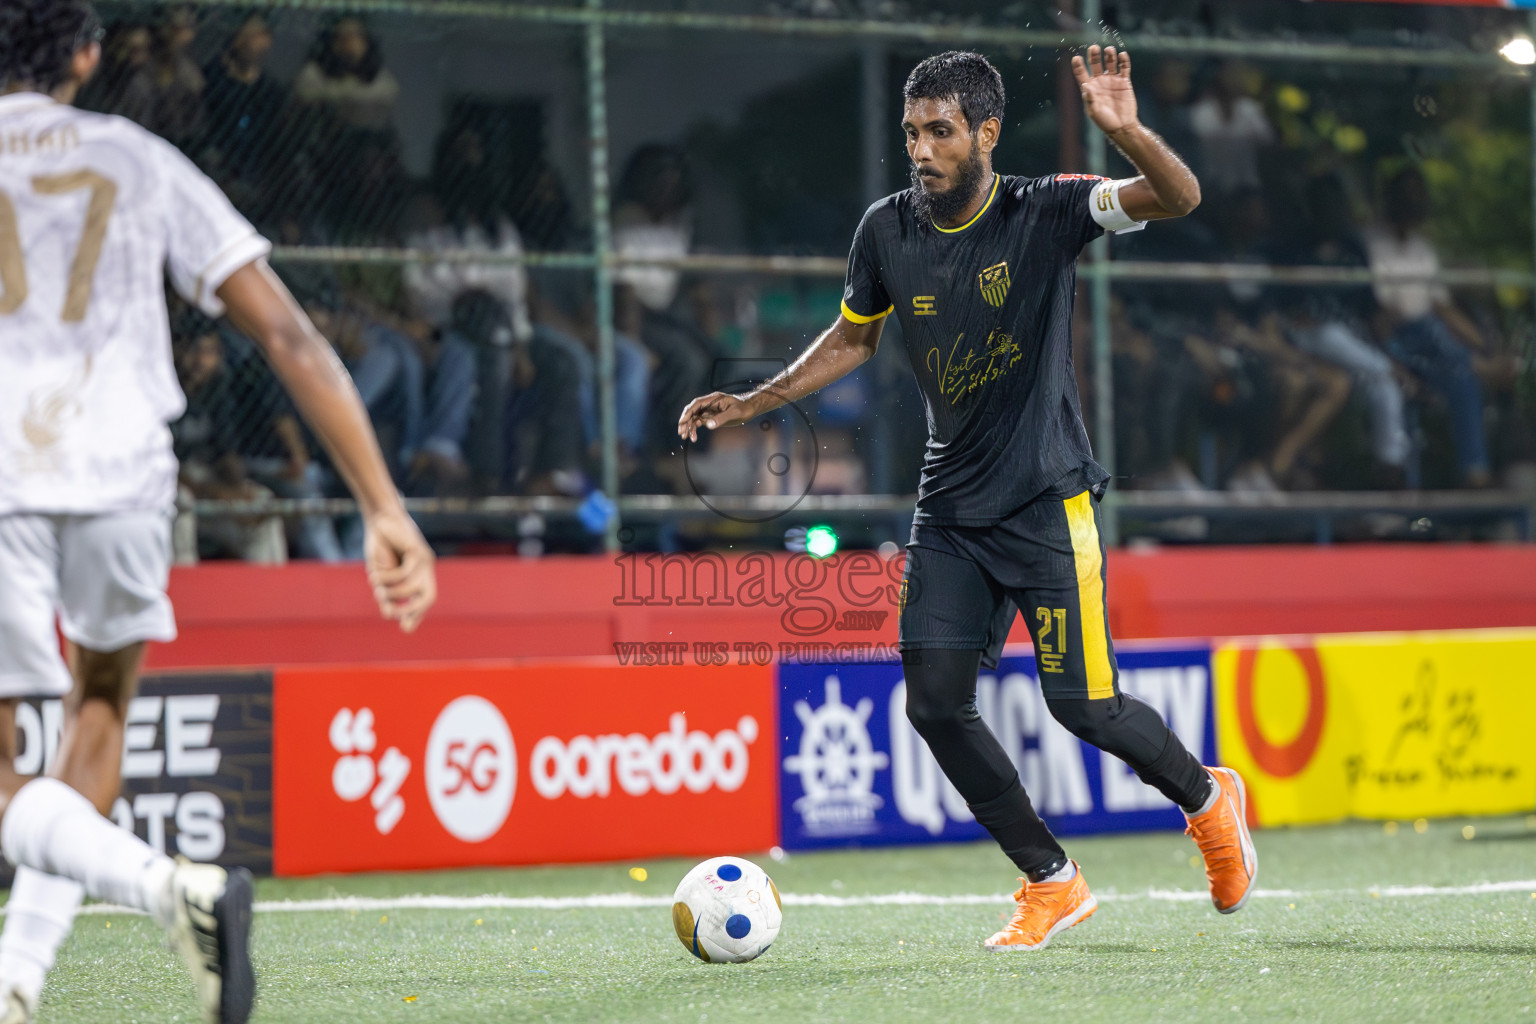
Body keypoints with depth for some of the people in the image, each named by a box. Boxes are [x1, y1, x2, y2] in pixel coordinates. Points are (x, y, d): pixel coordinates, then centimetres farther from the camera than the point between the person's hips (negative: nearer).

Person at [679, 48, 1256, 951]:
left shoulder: (1045, 213, -12)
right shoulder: (888, 232, 0)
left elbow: (1180, 198, -23)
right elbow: (853, 339, 18)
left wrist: (1127, 132, -42)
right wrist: (753, 404, 10)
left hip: (1047, 499, -5)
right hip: (950, 507, 5)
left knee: (1084, 706, -8)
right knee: (936, 701, -5)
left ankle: (1208, 798, 23)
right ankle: (1052, 883, 11)